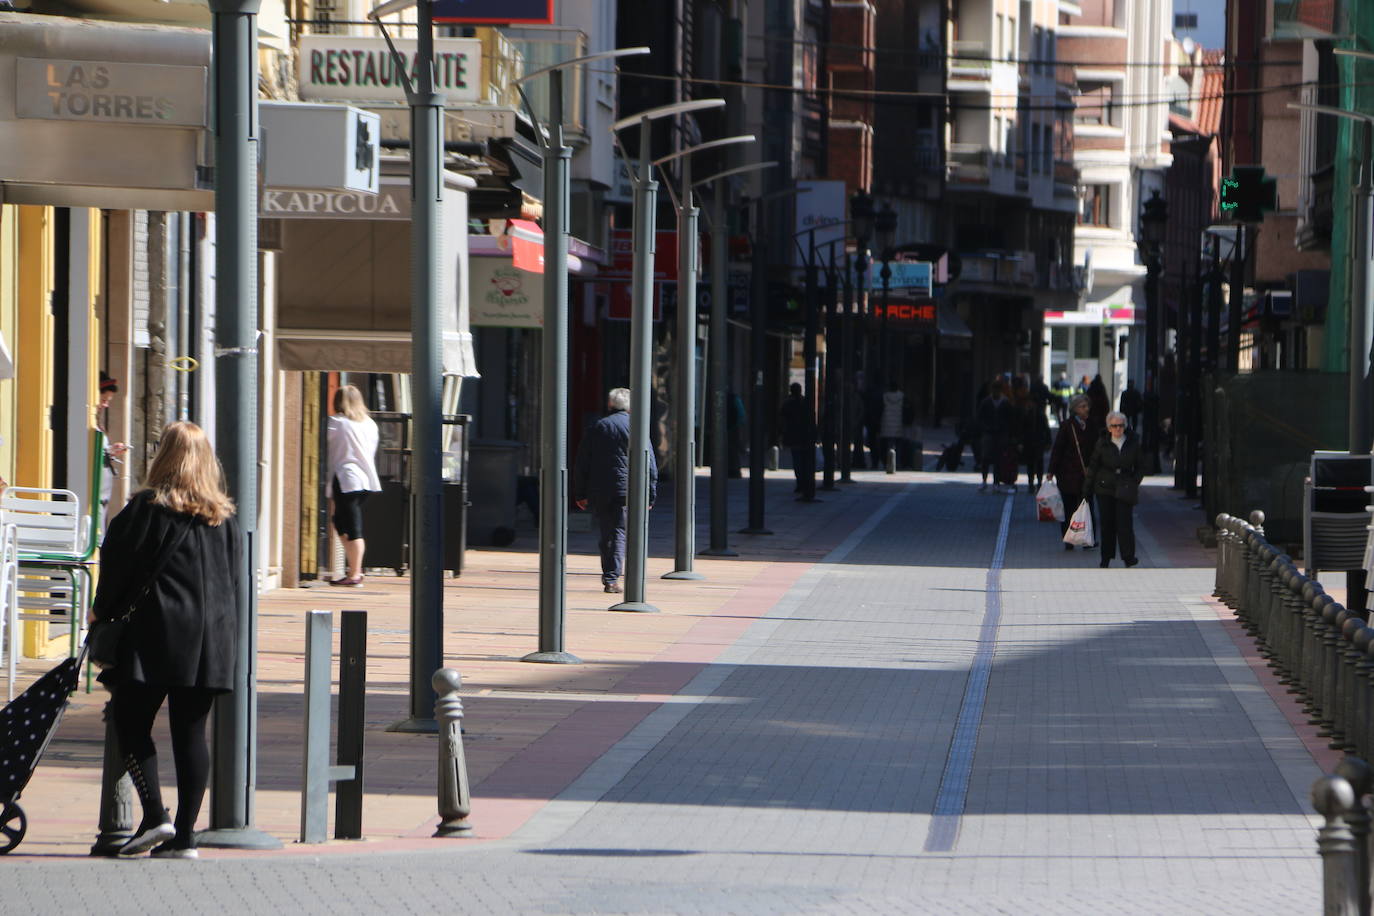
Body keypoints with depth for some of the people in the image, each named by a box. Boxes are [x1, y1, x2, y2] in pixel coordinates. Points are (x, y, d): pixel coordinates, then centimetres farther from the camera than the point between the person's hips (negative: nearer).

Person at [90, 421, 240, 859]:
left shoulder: (149, 506, -6)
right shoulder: (223, 516, 9)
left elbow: (118, 560, -3)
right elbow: (233, 577, 14)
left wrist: (102, 610, 11)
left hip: (157, 632, -5)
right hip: (212, 636, 5)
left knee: (130, 724, 3)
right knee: (191, 732, 6)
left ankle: (155, 815, -12)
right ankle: (184, 835, 4)